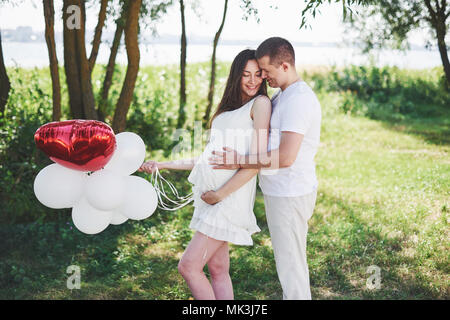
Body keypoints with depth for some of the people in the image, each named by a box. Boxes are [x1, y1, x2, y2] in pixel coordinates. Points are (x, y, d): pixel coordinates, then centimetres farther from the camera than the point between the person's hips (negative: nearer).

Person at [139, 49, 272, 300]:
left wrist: (219, 194, -11)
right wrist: (163, 165, 21)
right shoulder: (227, 109, 22)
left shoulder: (261, 103, -3)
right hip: (211, 196, 8)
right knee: (218, 270, 8)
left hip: (230, 197, -8)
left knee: (188, 267, -9)